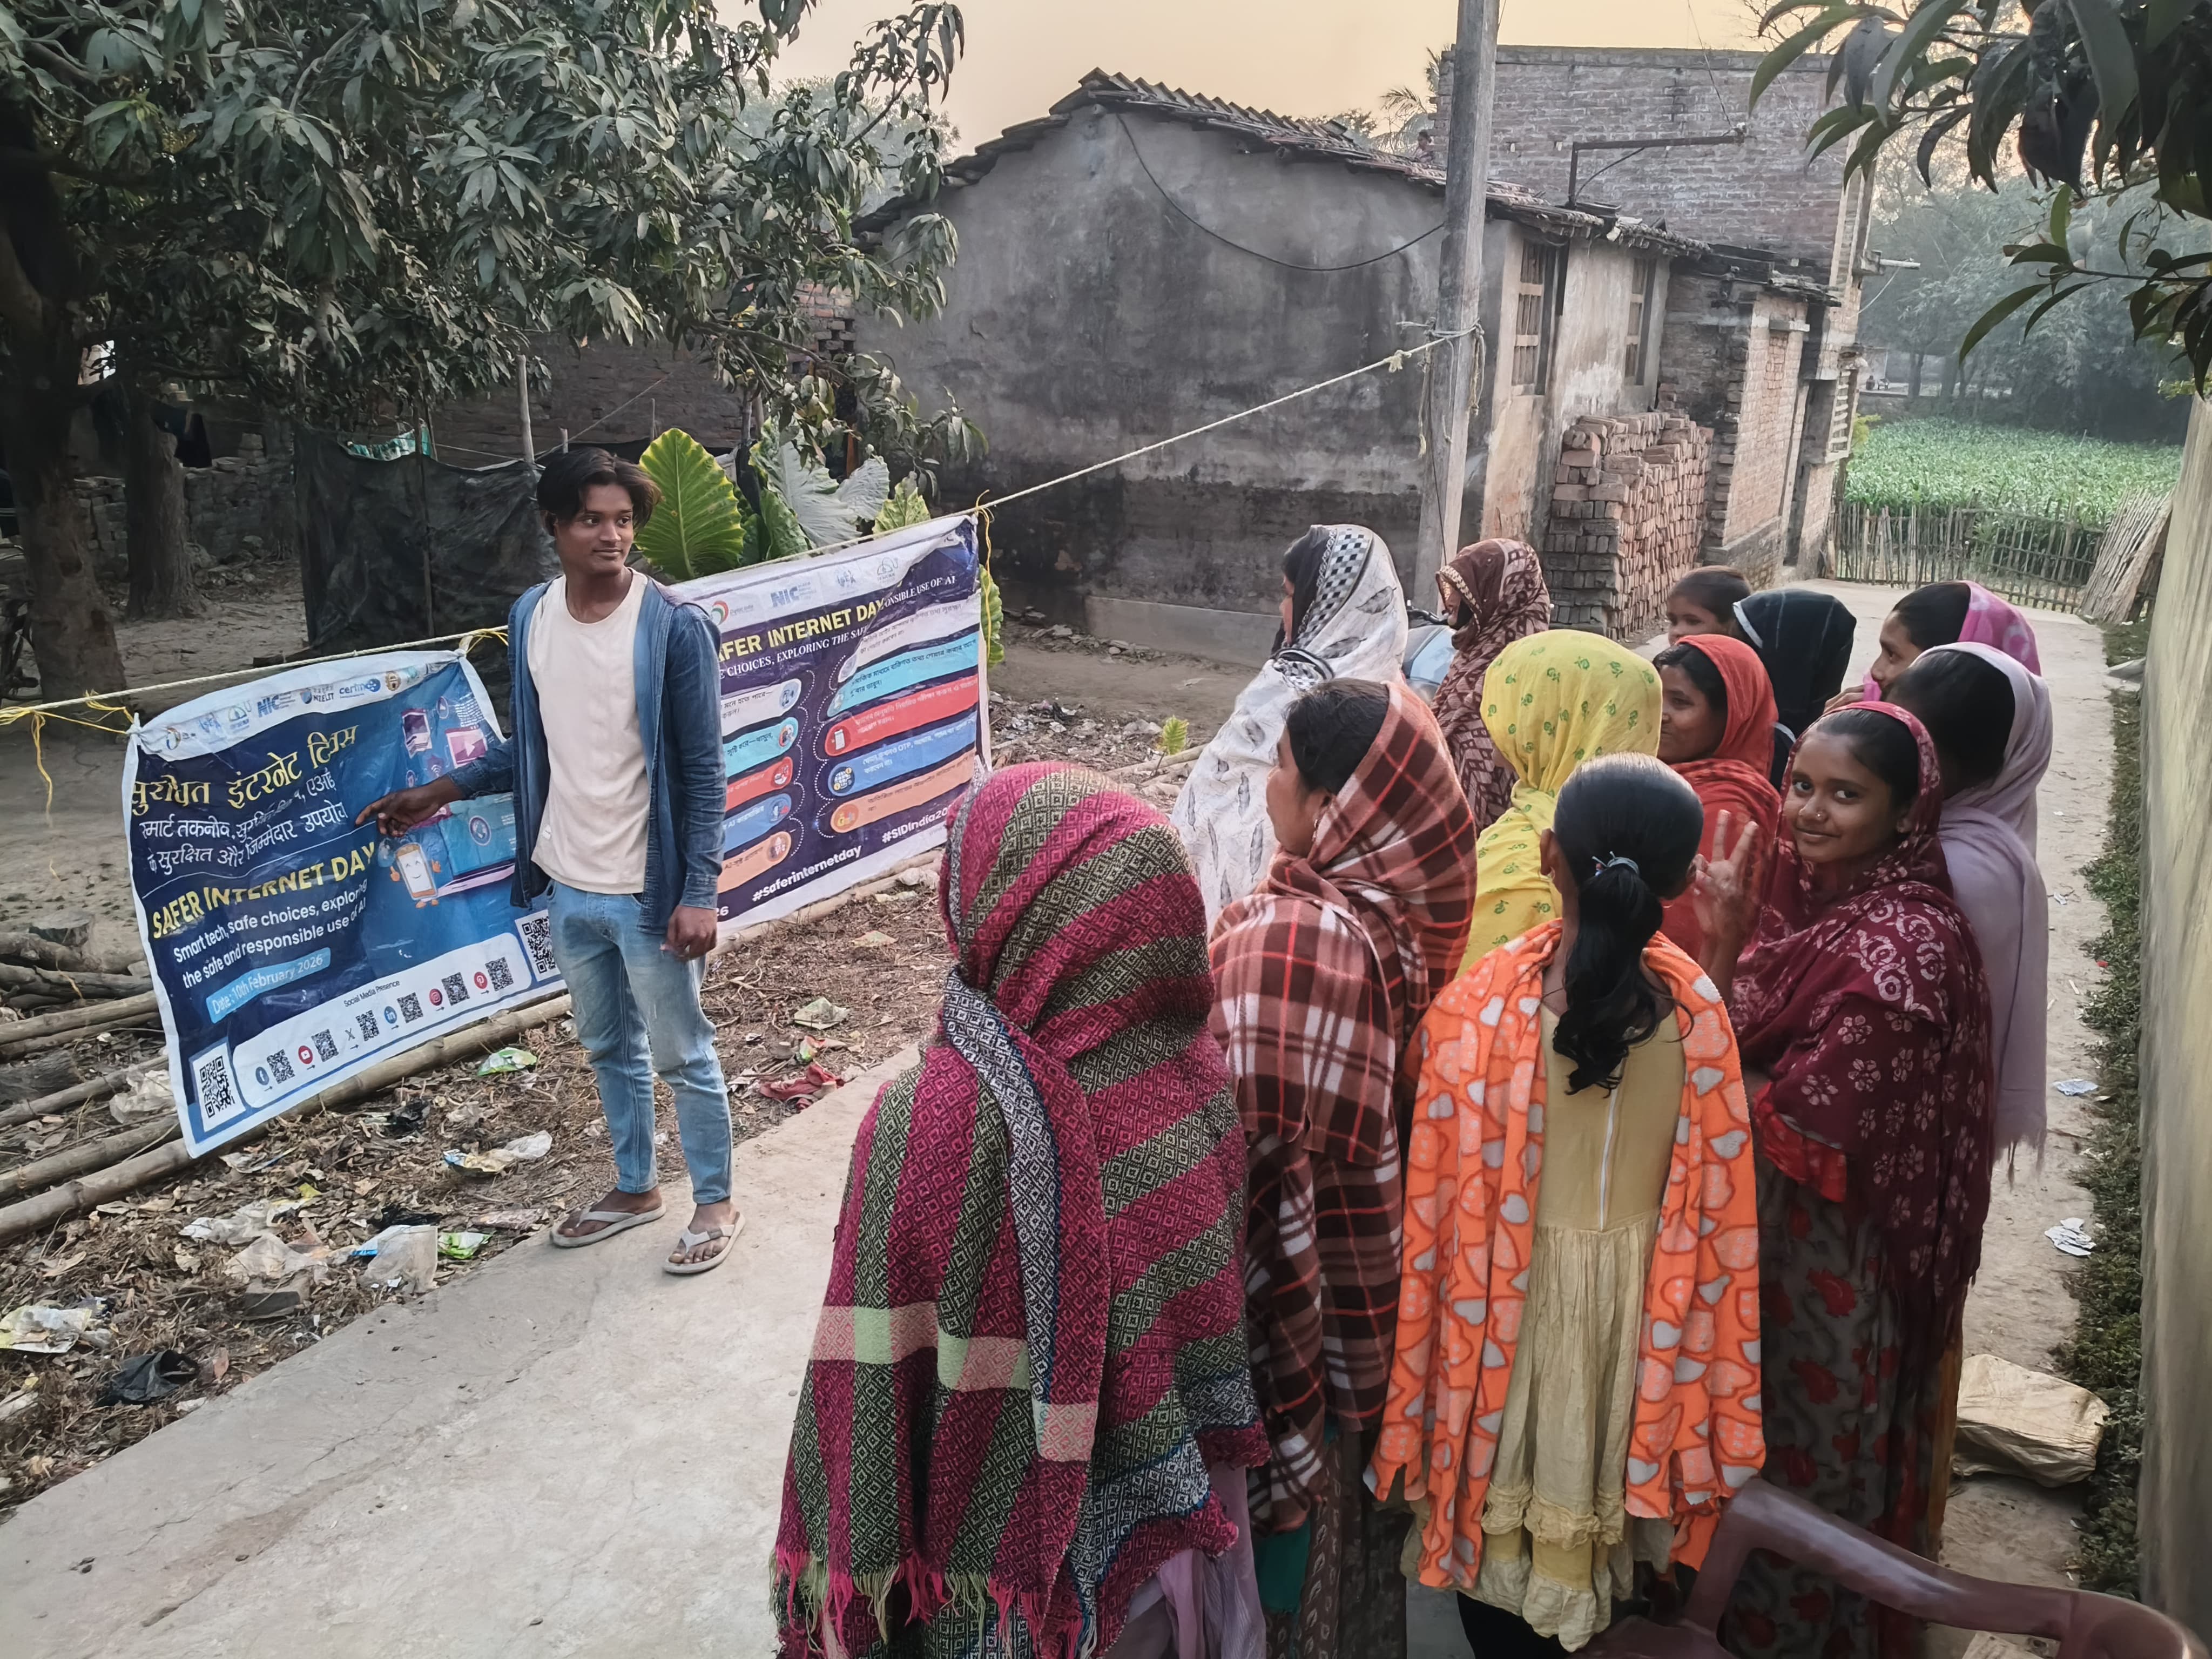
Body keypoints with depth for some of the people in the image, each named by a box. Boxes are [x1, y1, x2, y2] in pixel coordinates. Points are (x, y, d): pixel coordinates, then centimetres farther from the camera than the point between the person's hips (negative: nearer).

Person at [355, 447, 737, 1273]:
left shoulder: (675, 627, -16)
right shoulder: (530, 618, 1)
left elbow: (703, 773, -14)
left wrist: (699, 893, -18)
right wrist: (439, 792, 11)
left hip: (648, 890, -5)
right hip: (567, 887, 6)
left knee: (682, 1053, 9)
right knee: (609, 1048, 21)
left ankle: (715, 1203, 28)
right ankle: (635, 1187, 40)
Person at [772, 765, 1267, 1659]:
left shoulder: (934, 1123, -30)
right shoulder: (1195, 1071, -14)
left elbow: (874, 1383, -21)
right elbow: (1218, 1299, -1)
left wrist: (850, 1565, -7)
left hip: (1003, 1540, -4)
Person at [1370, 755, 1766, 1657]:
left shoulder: (1478, 1007, -25)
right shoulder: (1700, 1009, -17)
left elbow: (1435, 1204, -16)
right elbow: (1716, 1209, -7)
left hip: (1512, 1299, -3)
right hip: (1635, 1304, 3)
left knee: (1505, 1506, 20)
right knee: (1603, 1483, 27)